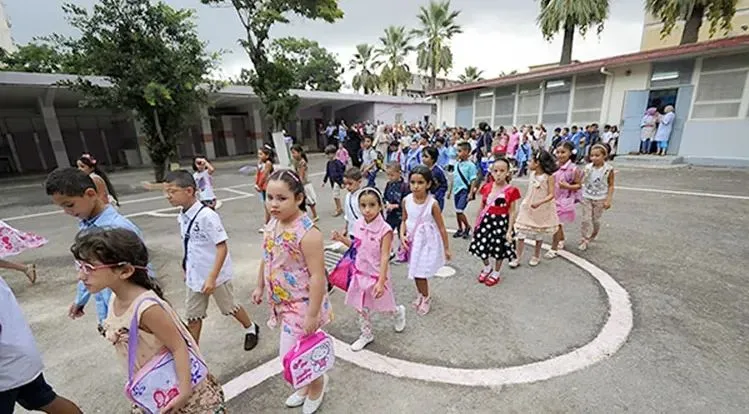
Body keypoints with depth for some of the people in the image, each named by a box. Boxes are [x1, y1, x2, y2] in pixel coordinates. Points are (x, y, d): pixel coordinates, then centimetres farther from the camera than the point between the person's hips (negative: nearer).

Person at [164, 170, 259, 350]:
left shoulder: (207, 215, -25)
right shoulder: (181, 216, -1)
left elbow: (222, 247, -25)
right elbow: (190, 247, 11)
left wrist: (212, 277, -27)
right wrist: (187, 270, 18)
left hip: (216, 275, -6)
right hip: (195, 276, 6)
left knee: (229, 307, 14)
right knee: (192, 316, 14)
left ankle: (251, 328, 40)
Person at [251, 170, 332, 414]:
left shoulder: (307, 232, -29)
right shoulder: (272, 224, -2)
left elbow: (317, 276, -27)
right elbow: (267, 259, 13)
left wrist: (312, 314, -23)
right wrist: (260, 286, 17)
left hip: (302, 304, -8)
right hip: (283, 302, 8)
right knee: (298, 352, 23)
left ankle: (317, 383, 32)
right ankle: (309, 384, 48)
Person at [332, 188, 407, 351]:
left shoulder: (385, 229, -22)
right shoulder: (359, 224, -5)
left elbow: (385, 257, -23)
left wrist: (381, 282, -27)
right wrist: (342, 238, -4)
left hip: (377, 275, -5)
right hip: (360, 273, 5)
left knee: (383, 305, 16)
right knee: (361, 307, 16)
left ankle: (399, 312, 49)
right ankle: (366, 335, 38)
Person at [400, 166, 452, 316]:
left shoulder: (432, 204, -19)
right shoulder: (406, 201, -8)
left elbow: (441, 228, -10)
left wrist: (446, 248, -4)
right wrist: (402, 235, -11)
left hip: (427, 242, -4)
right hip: (412, 241, 4)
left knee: (420, 273, 2)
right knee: (415, 271, 18)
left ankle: (425, 298, 31)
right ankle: (421, 295, 45)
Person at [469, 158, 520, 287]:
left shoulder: (511, 191, -12)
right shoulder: (486, 187, -2)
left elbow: (512, 212, -9)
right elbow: (482, 207, 7)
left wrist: (509, 230, -11)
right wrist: (477, 222, 9)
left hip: (501, 222, -3)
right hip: (486, 220, 4)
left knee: (499, 249, 12)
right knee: (481, 246, 10)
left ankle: (496, 273, 36)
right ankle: (487, 268, 39)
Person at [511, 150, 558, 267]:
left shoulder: (549, 177, -16)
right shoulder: (532, 174, 1)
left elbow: (551, 195, -20)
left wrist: (539, 203, -35)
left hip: (542, 211, -4)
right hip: (527, 209, 5)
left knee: (539, 235, 14)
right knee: (521, 234, 1)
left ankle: (536, 256, 33)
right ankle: (518, 258, 10)